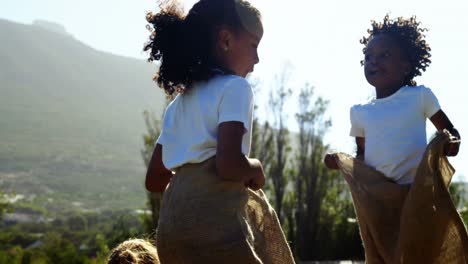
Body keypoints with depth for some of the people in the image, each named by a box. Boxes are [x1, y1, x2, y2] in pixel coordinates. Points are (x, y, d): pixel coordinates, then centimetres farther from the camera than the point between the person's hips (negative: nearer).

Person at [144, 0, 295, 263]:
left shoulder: (180, 101, 23)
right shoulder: (234, 87, -2)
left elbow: (155, 179, 24)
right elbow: (229, 165, -16)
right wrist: (256, 169, 3)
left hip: (171, 228, 9)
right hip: (213, 227, -9)